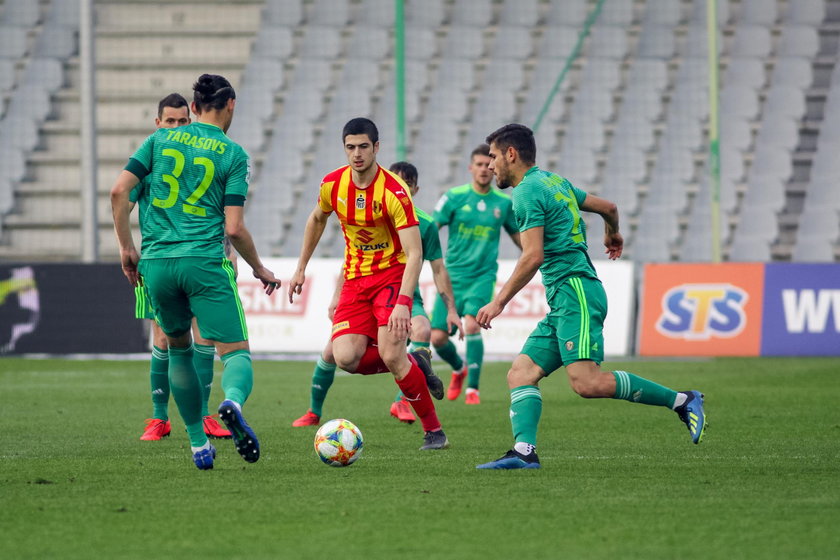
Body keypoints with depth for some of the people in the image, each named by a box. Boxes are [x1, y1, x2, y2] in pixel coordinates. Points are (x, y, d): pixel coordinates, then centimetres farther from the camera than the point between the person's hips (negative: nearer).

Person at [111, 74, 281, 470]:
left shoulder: (161, 140, 10)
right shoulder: (232, 154, 2)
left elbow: (119, 191, 1)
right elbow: (234, 228, -4)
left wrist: (125, 247, 11)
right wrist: (260, 270, 11)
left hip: (156, 263, 4)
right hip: (205, 264, -4)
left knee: (179, 348, 22)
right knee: (237, 352, -3)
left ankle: (198, 444, 20)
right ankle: (233, 401, -39)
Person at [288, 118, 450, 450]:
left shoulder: (394, 191, -21)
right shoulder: (332, 185, -4)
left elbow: (414, 253, -24)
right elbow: (317, 220, 20)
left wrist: (403, 303, -34)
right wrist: (301, 268, 21)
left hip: (392, 275, -5)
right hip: (355, 279, 5)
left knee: (390, 355, -21)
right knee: (346, 358, -16)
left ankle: (434, 431, -4)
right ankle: (413, 363, 11)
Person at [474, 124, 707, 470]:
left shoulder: (527, 192, -8)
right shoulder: (555, 182, 20)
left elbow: (533, 256, -17)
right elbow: (608, 207, 31)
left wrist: (499, 302, -14)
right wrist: (613, 235, 53)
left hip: (575, 292, -11)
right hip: (564, 301, 11)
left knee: (587, 382, -22)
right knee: (521, 373, 0)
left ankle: (681, 401, -14)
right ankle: (524, 451, -16)